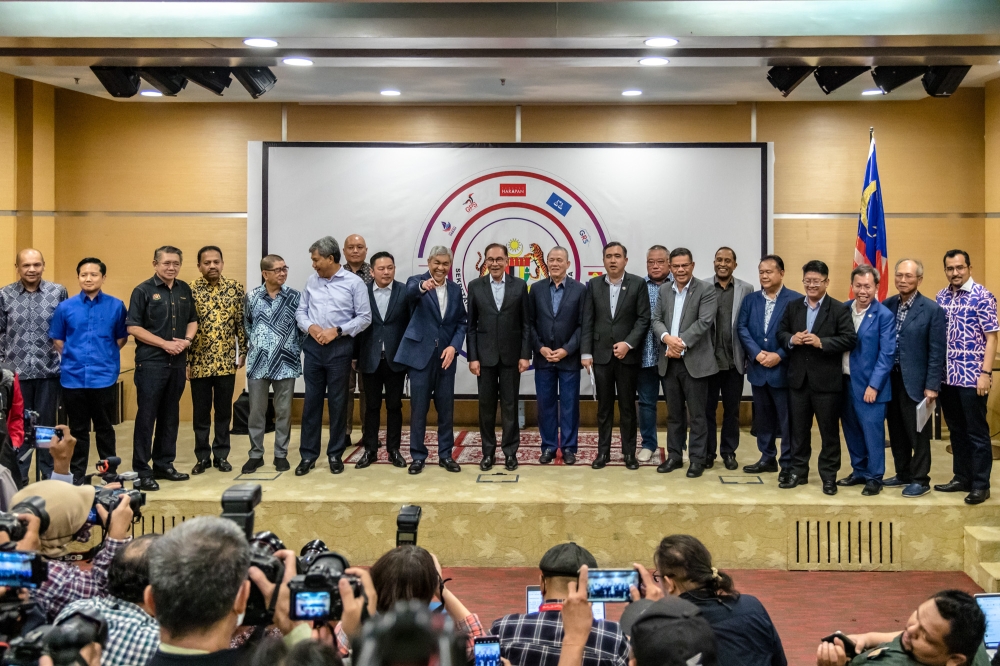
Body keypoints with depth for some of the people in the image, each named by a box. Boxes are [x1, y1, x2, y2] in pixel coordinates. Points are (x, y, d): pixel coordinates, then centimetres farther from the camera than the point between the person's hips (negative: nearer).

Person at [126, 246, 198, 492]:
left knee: (170, 415, 11)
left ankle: (164, 464, 21)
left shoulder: (184, 290, 11)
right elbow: (133, 327, -10)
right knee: (146, 416, -3)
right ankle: (142, 471, 1)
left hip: (178, 362, 5)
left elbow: (193, 320, 18)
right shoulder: (143, 291, -5)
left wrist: (187, 339, -3)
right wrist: (165, 344, -15)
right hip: (151, 363, -5)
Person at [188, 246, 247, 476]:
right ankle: (202, 457, 17)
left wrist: (243, 351, 3)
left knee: (224, 410, 9)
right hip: (199, 362, -1)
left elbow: (241, 322, 5)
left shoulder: (235, 288, 1)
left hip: (226, 361, 1)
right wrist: (185, 360, -6)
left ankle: (221, 455, 19)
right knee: (201, 411, 7)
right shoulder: (190, 291, -4)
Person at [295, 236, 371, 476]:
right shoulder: (311, 281, 8)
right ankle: (308, 454, 12)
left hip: (340, 347, -3)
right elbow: (301, 311, 10)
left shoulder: (354, 282, -5)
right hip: (313, 346, 3)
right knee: (311, 400, 5)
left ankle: (335, 454, 15)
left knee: (337, 401, 5)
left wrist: (337, 330, -15)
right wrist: (311, 327, -10)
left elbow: (364, 317, -7)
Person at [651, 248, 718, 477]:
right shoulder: (664, 290, 12)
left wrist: (681, 343, -18)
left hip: (694, 361, -5)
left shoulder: (706, 290, -4)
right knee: (673, 413, 12)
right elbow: (656, 320, 6)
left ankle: (698, 459, 9)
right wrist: (667, 338, -15)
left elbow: (704, 322, -14)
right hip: (668, 362, 5)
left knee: (697, 414, 2)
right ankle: (674, 456, 21)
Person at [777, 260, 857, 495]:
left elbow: (849, 339, -12)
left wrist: (821, 342, -22)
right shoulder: (792, 307, 10)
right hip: (798, 378, 4)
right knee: (798, 429, 12)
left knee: (829, 431, 5)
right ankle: (798, 471, 23)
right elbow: (781, 333, 10)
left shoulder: (839, 309, -5)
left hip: (827, 380, -4)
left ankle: (829, 476, 15)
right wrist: (791, 339, -12)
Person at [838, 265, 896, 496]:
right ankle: (859, 471, 28)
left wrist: (873, 385, -15)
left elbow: (887, 354, -11)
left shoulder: (884, 315, -9)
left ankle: (874, 478, 12)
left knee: (872, 432, 0)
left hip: (868, 385, -5)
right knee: (851, 430, 14)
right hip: (844, 381, 5)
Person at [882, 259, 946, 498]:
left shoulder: (932, 309, -9)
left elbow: (937, 352, -10)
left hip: (915, 382, -5)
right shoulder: (886, 306, 5)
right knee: (896, 432, 15)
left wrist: (932, 386, -13)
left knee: (918, 434, 4)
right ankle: (903, 474, 28)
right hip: (890, 380, 5)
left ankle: (920, 480, 14)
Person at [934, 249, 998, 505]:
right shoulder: (941, 297, 8)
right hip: (947, 376, 6)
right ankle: (962, 478, 25)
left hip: (972, 376, -6)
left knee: (977, 432, 2)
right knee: (956, 430, 14)